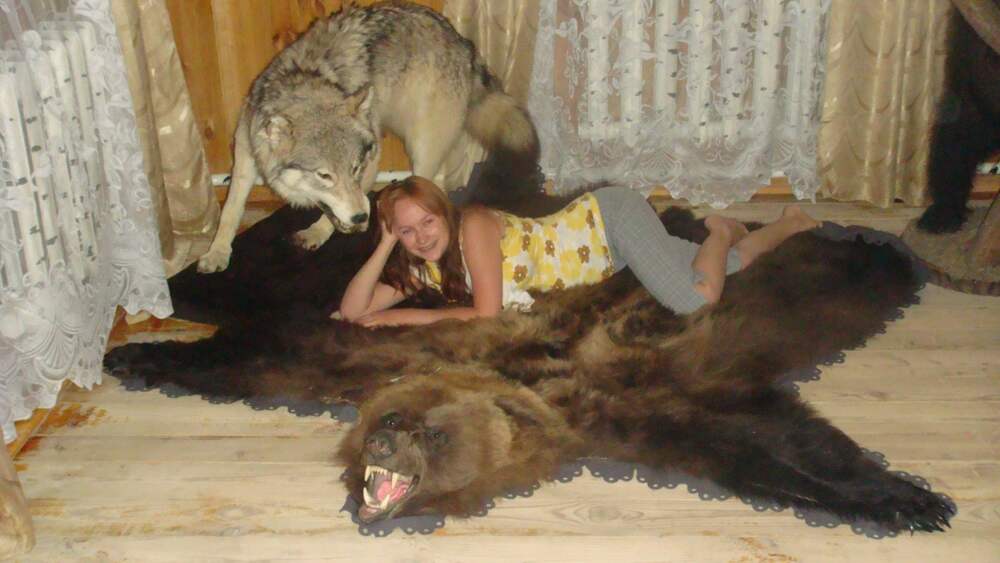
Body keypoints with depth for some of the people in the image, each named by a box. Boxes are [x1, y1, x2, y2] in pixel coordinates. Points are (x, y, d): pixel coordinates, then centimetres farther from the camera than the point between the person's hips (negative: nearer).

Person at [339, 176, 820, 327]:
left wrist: (406, 316, -26)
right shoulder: (424, 266, -8)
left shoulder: (473, 226, -29)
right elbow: (352, 311, -12)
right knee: (727, 264, 15)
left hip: (610, 217, -6)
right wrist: (385, 246, -24)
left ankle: (721, 229, 7)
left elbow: (487, 313, -32)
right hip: (608, 247, 6)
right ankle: (789, 224, 40)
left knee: (698, 299, -23)